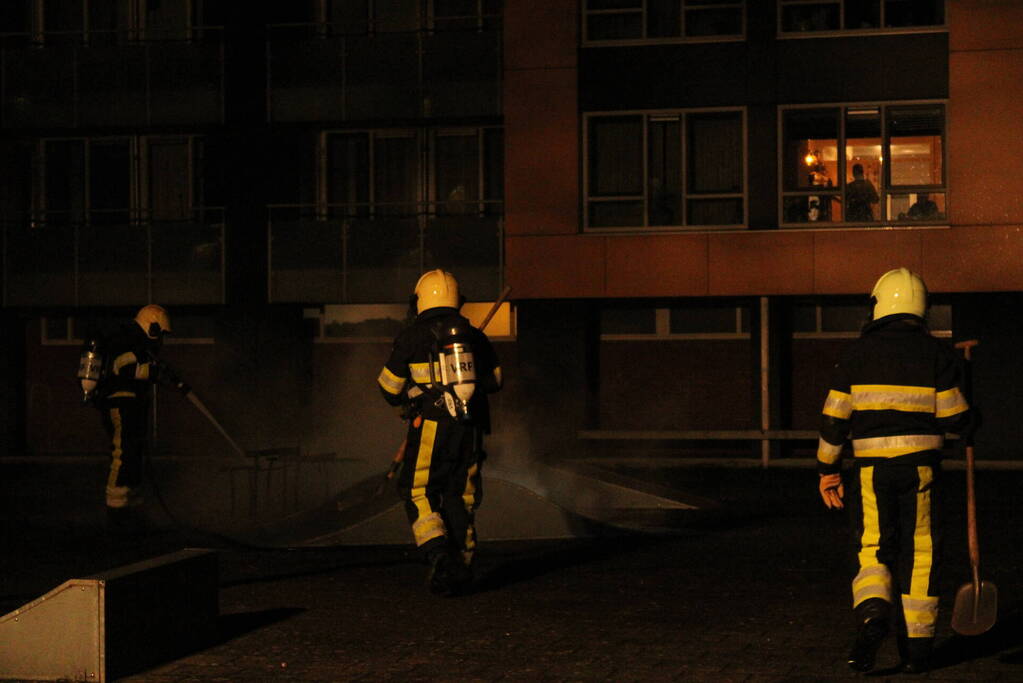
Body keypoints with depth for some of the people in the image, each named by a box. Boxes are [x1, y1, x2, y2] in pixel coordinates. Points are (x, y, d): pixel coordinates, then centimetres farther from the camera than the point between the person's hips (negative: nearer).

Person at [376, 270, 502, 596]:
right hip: (470, 426, 4)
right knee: (460, 496, 12)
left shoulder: (412, 337, -2)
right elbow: (494, 379, 21)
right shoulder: (474, 336, 9)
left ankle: (439, 556, -20)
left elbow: (389, 385, 6)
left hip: (431, 426, -4)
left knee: (418, 494, 0)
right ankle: (462, 566, 12)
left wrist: (401, 402, 28)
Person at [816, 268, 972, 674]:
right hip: (920, 464, 0)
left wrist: (828, 469, 8)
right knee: (919, 553, 7)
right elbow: (955, 418, -2)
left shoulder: (858, 352, 2)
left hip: (872, 470, 0)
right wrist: (965, 423, 22)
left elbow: (834, 416, 0)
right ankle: (916, 648, 9)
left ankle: (872, 615, -20)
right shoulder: (937, 353, 1)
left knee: (874, 551, 7)